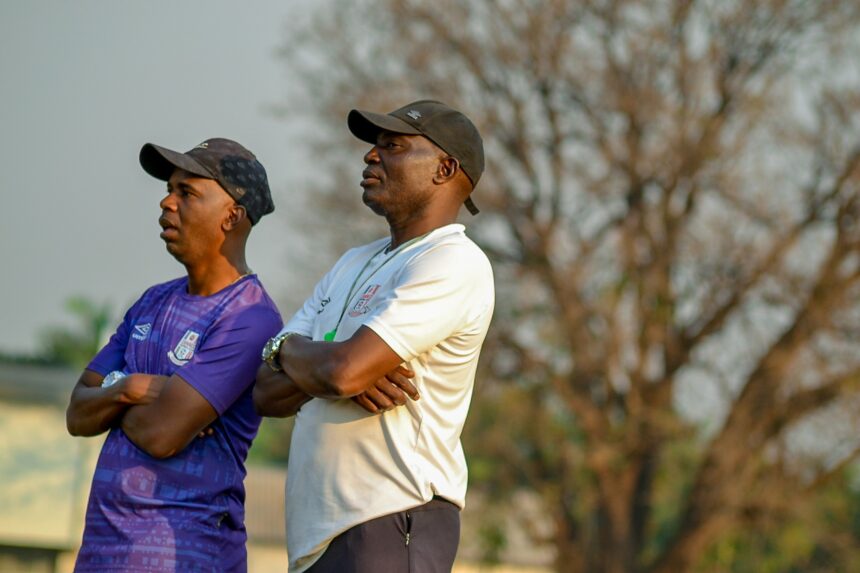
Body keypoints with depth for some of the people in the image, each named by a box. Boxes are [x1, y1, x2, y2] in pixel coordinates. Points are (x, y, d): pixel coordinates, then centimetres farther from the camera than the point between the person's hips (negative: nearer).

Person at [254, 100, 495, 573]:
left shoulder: (454, 263, -7)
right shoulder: (353, 265, 21)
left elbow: (344, 369, -19)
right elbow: (265, 392, 14)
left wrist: (287, 350, 4)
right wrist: (337, 375, -7)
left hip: (392, 522, -9)